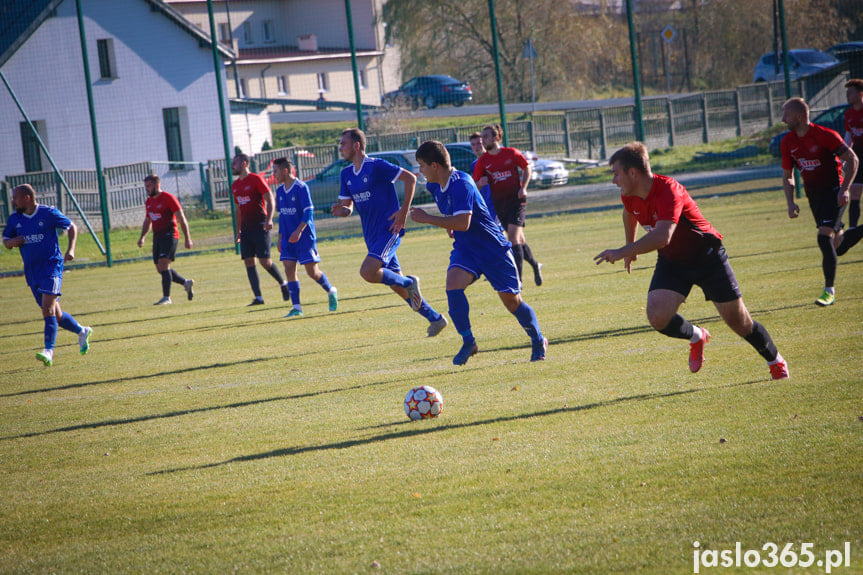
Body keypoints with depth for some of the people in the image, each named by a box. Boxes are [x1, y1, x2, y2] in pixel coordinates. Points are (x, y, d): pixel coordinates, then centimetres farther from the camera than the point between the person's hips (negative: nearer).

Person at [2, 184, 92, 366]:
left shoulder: (49, 213, -7)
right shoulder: (14, 219, 6)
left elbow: (72, 228, 4)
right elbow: (6, 242, 16)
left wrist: (70, 250, -10)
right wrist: (13, 241, -8)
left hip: (52, 266, -6)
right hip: (32, 272, 6)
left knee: (48, 308, -21)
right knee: (56, 315, 11)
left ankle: (48, 351, -27)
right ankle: (82, 331, 36)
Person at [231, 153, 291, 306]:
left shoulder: (256, 179, -6)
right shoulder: (235, 185, 16)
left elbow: (270, 200, -10)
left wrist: (269, 219, -24)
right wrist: (238, 230, 21)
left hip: (260, 227, -7)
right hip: (246, 228, 7)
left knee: (265, 261, -10)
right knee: (249, 262, -2)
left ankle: (283, 284, 15)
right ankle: (258, 297, -2)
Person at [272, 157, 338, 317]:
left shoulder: (301, 188, -12)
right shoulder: (280, 191, 10)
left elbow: (308, 212, -16)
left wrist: (299, 231, -26)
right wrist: (280, 238, 16)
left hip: (305, 237, -6)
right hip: (288, 238, 6)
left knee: (312, 271, -4)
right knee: (289, 270, -4)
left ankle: (331, 291, 24)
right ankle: (297, 307, -2)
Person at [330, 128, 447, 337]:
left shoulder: (376, 166, -13)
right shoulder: (346, 174, 10)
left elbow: (410, 178, -13)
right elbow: (348, 207, 14)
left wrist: (404, 211, -17)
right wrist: (341, 210, -11)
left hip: (389, 230, -8)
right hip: (372, 235, 8)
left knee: (368, 272, -26)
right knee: (396, 283, 11)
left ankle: (409, 283, -3)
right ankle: (435, 318, 22)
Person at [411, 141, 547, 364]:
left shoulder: (461, 184, -26)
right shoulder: (435, 186, 1)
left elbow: (462, 223, -35)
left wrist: (427, 218, -30)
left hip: (493, 248, -7)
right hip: (465, 249, 7)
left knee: (511, 300, 2)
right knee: (453, 283, -21)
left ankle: (538, 341, 26)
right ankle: (468, 342, -10)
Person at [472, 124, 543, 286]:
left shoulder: (511, 153, -4)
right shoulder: (482, 161, 2)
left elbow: (526, 168, 10)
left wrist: (523, 188, -3)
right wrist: (481, 183, -20)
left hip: (516, 199, -4)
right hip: (499, 203, 4)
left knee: (513, 236, -17)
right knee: (518, 239, 11)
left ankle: (517, 279, -18)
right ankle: (535, 265, 37)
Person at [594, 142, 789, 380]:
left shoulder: (668, 190, -33)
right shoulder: (629, 196, -8)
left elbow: (662, 236, -47)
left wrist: (622, 252, -46)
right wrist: (630, 248, 29)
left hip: (707, 257, -5)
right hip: (671, 262, 5)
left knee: (739, 322, 1)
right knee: (657, 316, -19)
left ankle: (775, 360, 28)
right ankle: (696, 337, 12)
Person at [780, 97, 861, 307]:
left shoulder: (825, 135, -16)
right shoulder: (787, 143, 2)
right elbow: (787, 176, 13)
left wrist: (844, 189, -20)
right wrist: (790, 203, 0)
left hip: (833, 191, -7)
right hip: (813, 194, 7)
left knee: (825, 236, -20)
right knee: (837, 248, 9)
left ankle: (829, 290, -14)